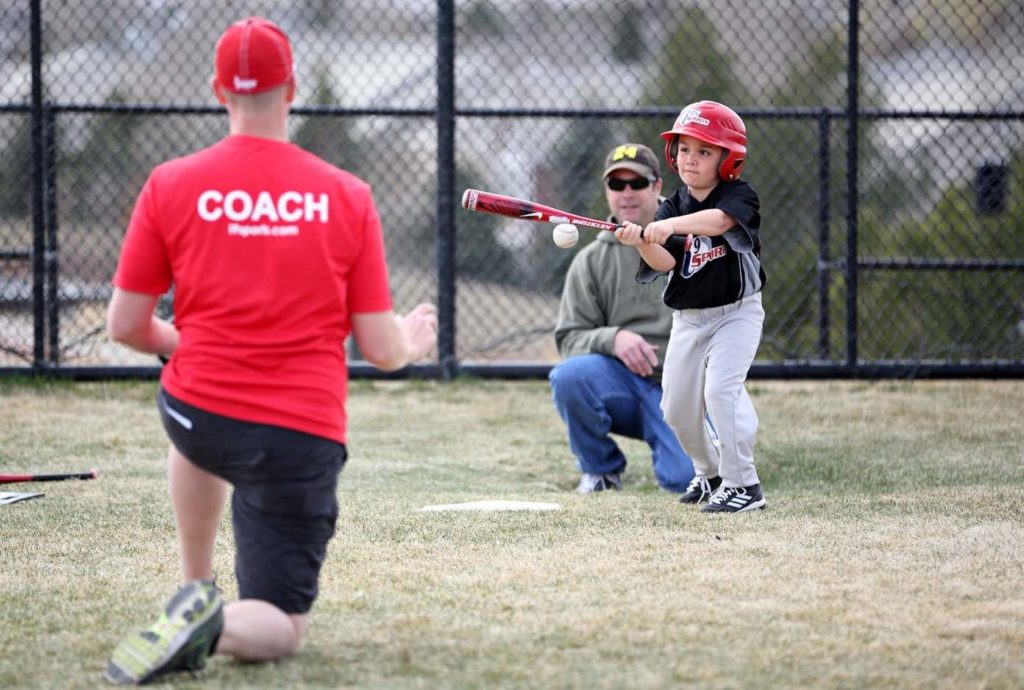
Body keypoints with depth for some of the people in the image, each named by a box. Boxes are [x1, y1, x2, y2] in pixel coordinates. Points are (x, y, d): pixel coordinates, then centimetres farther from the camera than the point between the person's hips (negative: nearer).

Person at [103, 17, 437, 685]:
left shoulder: (170, 185, -3)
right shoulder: (348, 196, -3)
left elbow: (125, 326, 2)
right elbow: (381, 349, -1)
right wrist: (413, 341, 23)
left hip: (198, 419, 2)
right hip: (307, 435, -2)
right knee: (281, 628, 9)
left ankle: (196, 591, 30)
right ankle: (212, 624, -25)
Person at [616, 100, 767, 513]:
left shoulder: (740, 197, -11)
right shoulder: (671, 207, 1)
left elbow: (718, 220, -35)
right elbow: (663, 262, -14)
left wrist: (671, 226, -51)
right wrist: (642, 241, -35)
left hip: (736, 312, -5)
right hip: (687, 319, 5)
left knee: (721, 388, -23)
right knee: (677, 406, 8)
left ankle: (743, 484, -15)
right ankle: (709, 472, 33)